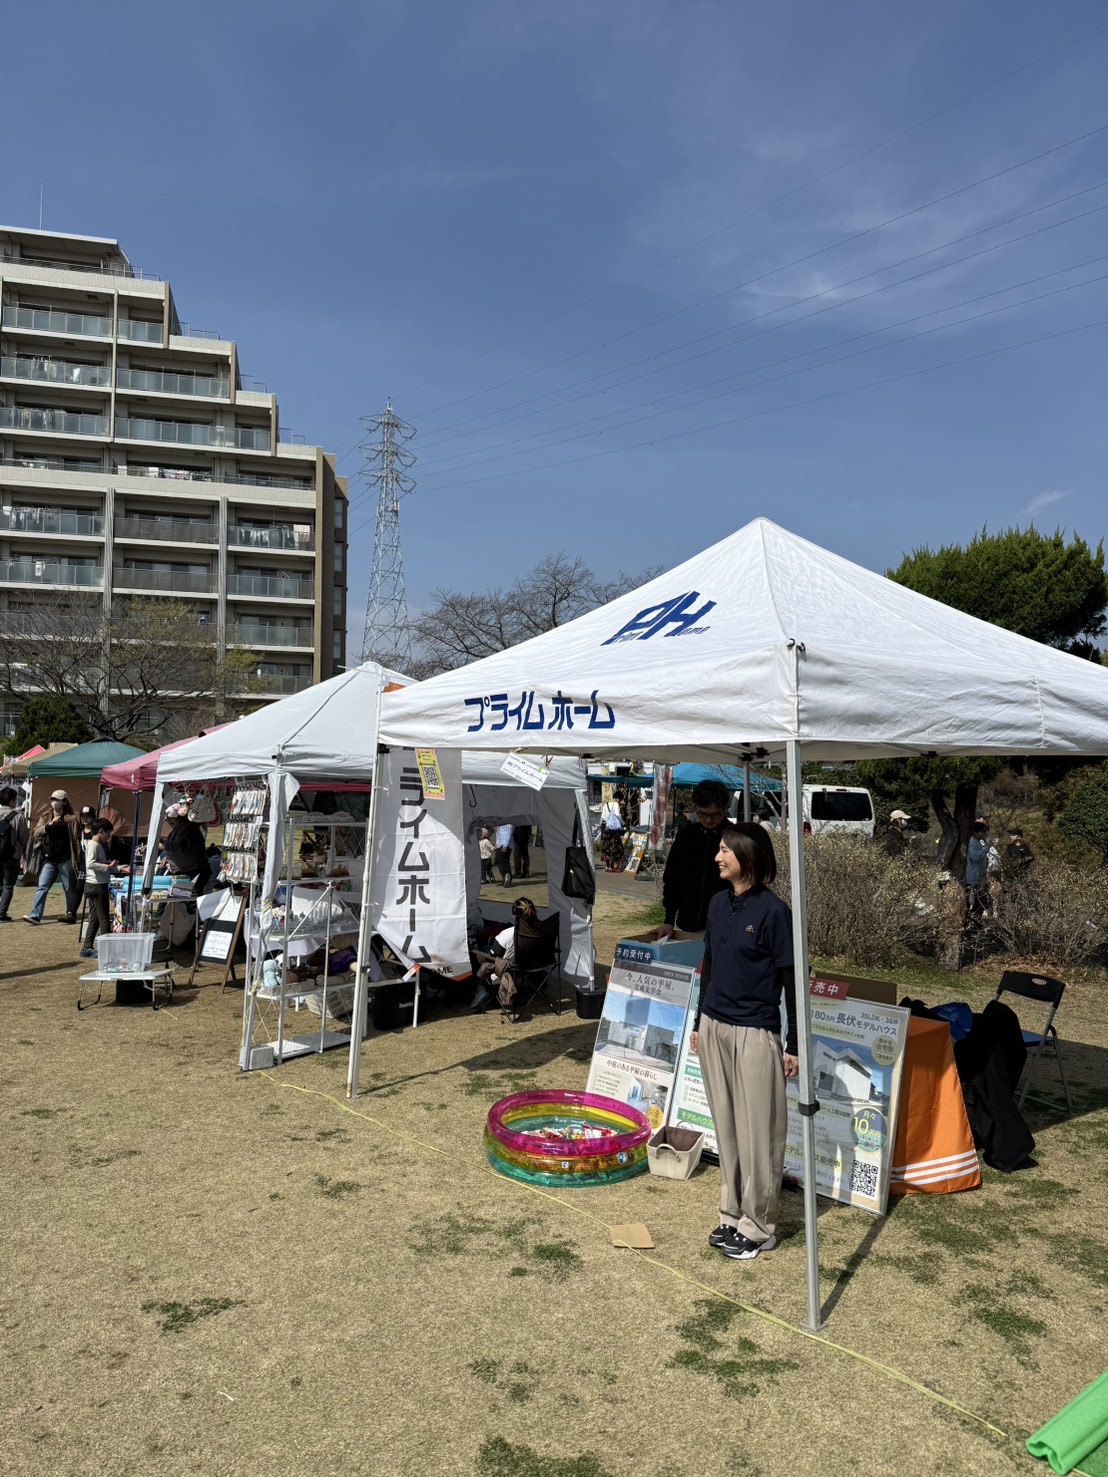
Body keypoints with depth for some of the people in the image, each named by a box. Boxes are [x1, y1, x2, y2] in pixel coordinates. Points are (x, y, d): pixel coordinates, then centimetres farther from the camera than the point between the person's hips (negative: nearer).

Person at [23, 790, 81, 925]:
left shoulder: (71, 819, 0)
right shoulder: (46, 818, 11)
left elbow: (77, 839, -1)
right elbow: (35, 833, -1)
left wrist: (77, 857, -7)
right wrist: (49, 825, -17)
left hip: (66, 860, -3)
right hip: (49, 860, 3)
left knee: (69, 888, 6)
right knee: (42, 886, -5)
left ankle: (71, 914, 17)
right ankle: (35, 915, -7)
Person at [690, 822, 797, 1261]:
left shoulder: (772, 910, -14)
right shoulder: (718, 903, 6)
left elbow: (791, 979, -10)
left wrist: (794, 1044, -9)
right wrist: (699, 1023, 17)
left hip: (754, 1033, -6)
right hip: (714, 1027, 6)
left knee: (758, 1131, 5)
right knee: (726, 1126, 14)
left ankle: (758, 1226, 19)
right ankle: (732, 1214, 28)